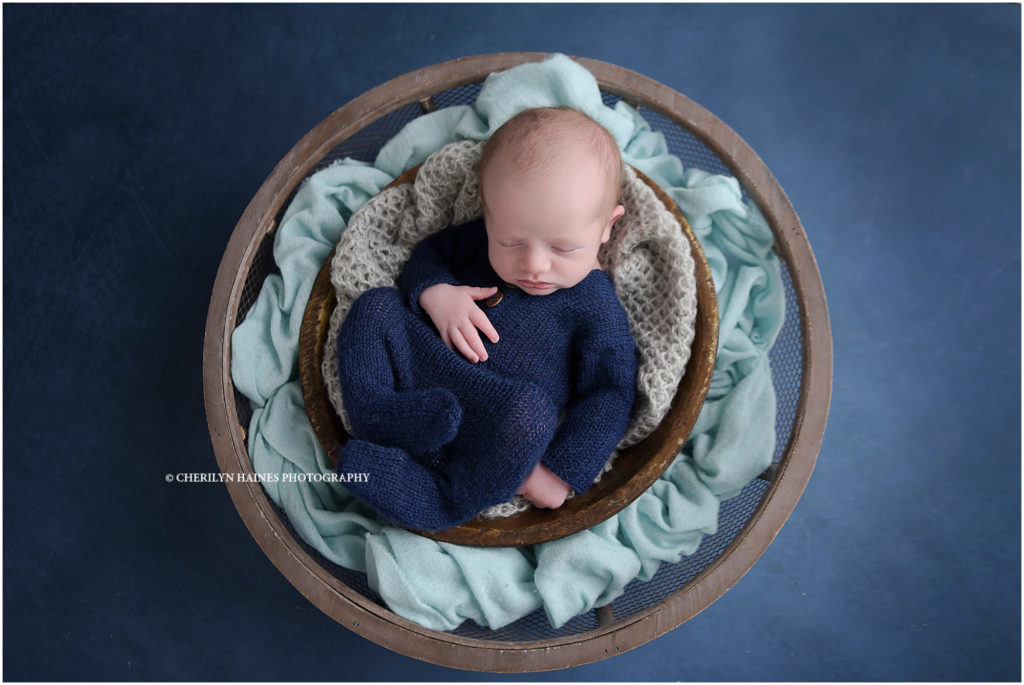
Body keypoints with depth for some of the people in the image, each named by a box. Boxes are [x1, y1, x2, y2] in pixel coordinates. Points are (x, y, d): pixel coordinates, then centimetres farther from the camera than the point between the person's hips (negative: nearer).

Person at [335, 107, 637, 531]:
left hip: (493, 438, -5)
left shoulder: (595, 302, -7)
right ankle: (381, 420, -25)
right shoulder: (481, 240, 7)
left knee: (530, 407, -37)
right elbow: (427, 255, 20)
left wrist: (561, 474, -18)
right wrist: (436, 293, -6)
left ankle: (443, 500, -23)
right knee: (375, 307, -7)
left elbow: (611, 394, -9)